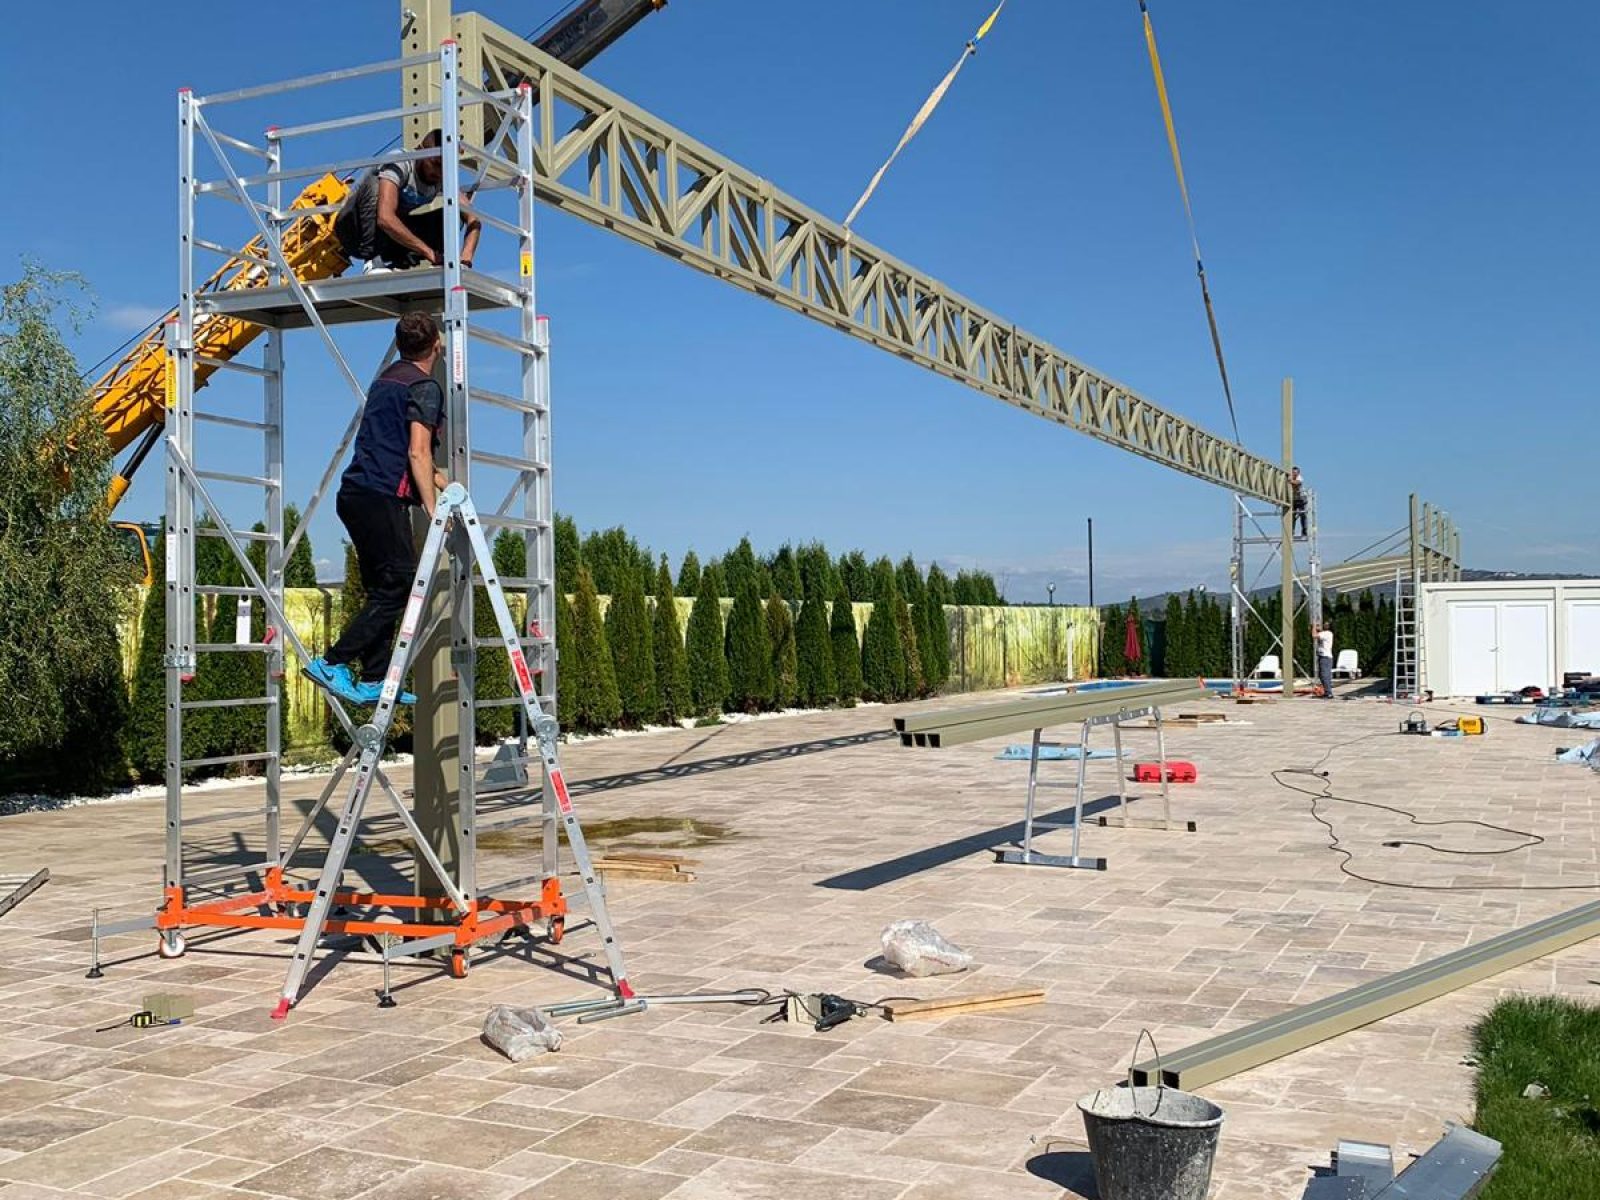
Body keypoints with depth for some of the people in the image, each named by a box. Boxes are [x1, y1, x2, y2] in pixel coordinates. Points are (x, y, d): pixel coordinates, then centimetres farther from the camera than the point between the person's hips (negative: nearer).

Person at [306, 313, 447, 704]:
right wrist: (433, 508, -14)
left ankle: (374, 681, 10)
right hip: (383, 497, -9)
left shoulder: (386, 379, 21)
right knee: (400, 585, -7)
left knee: (382, 590, 11)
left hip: (354, 495, 9)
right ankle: (332, 663, -11)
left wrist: (430, 475, 36)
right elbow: (417, 453, -15)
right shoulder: (425, 387, -7)